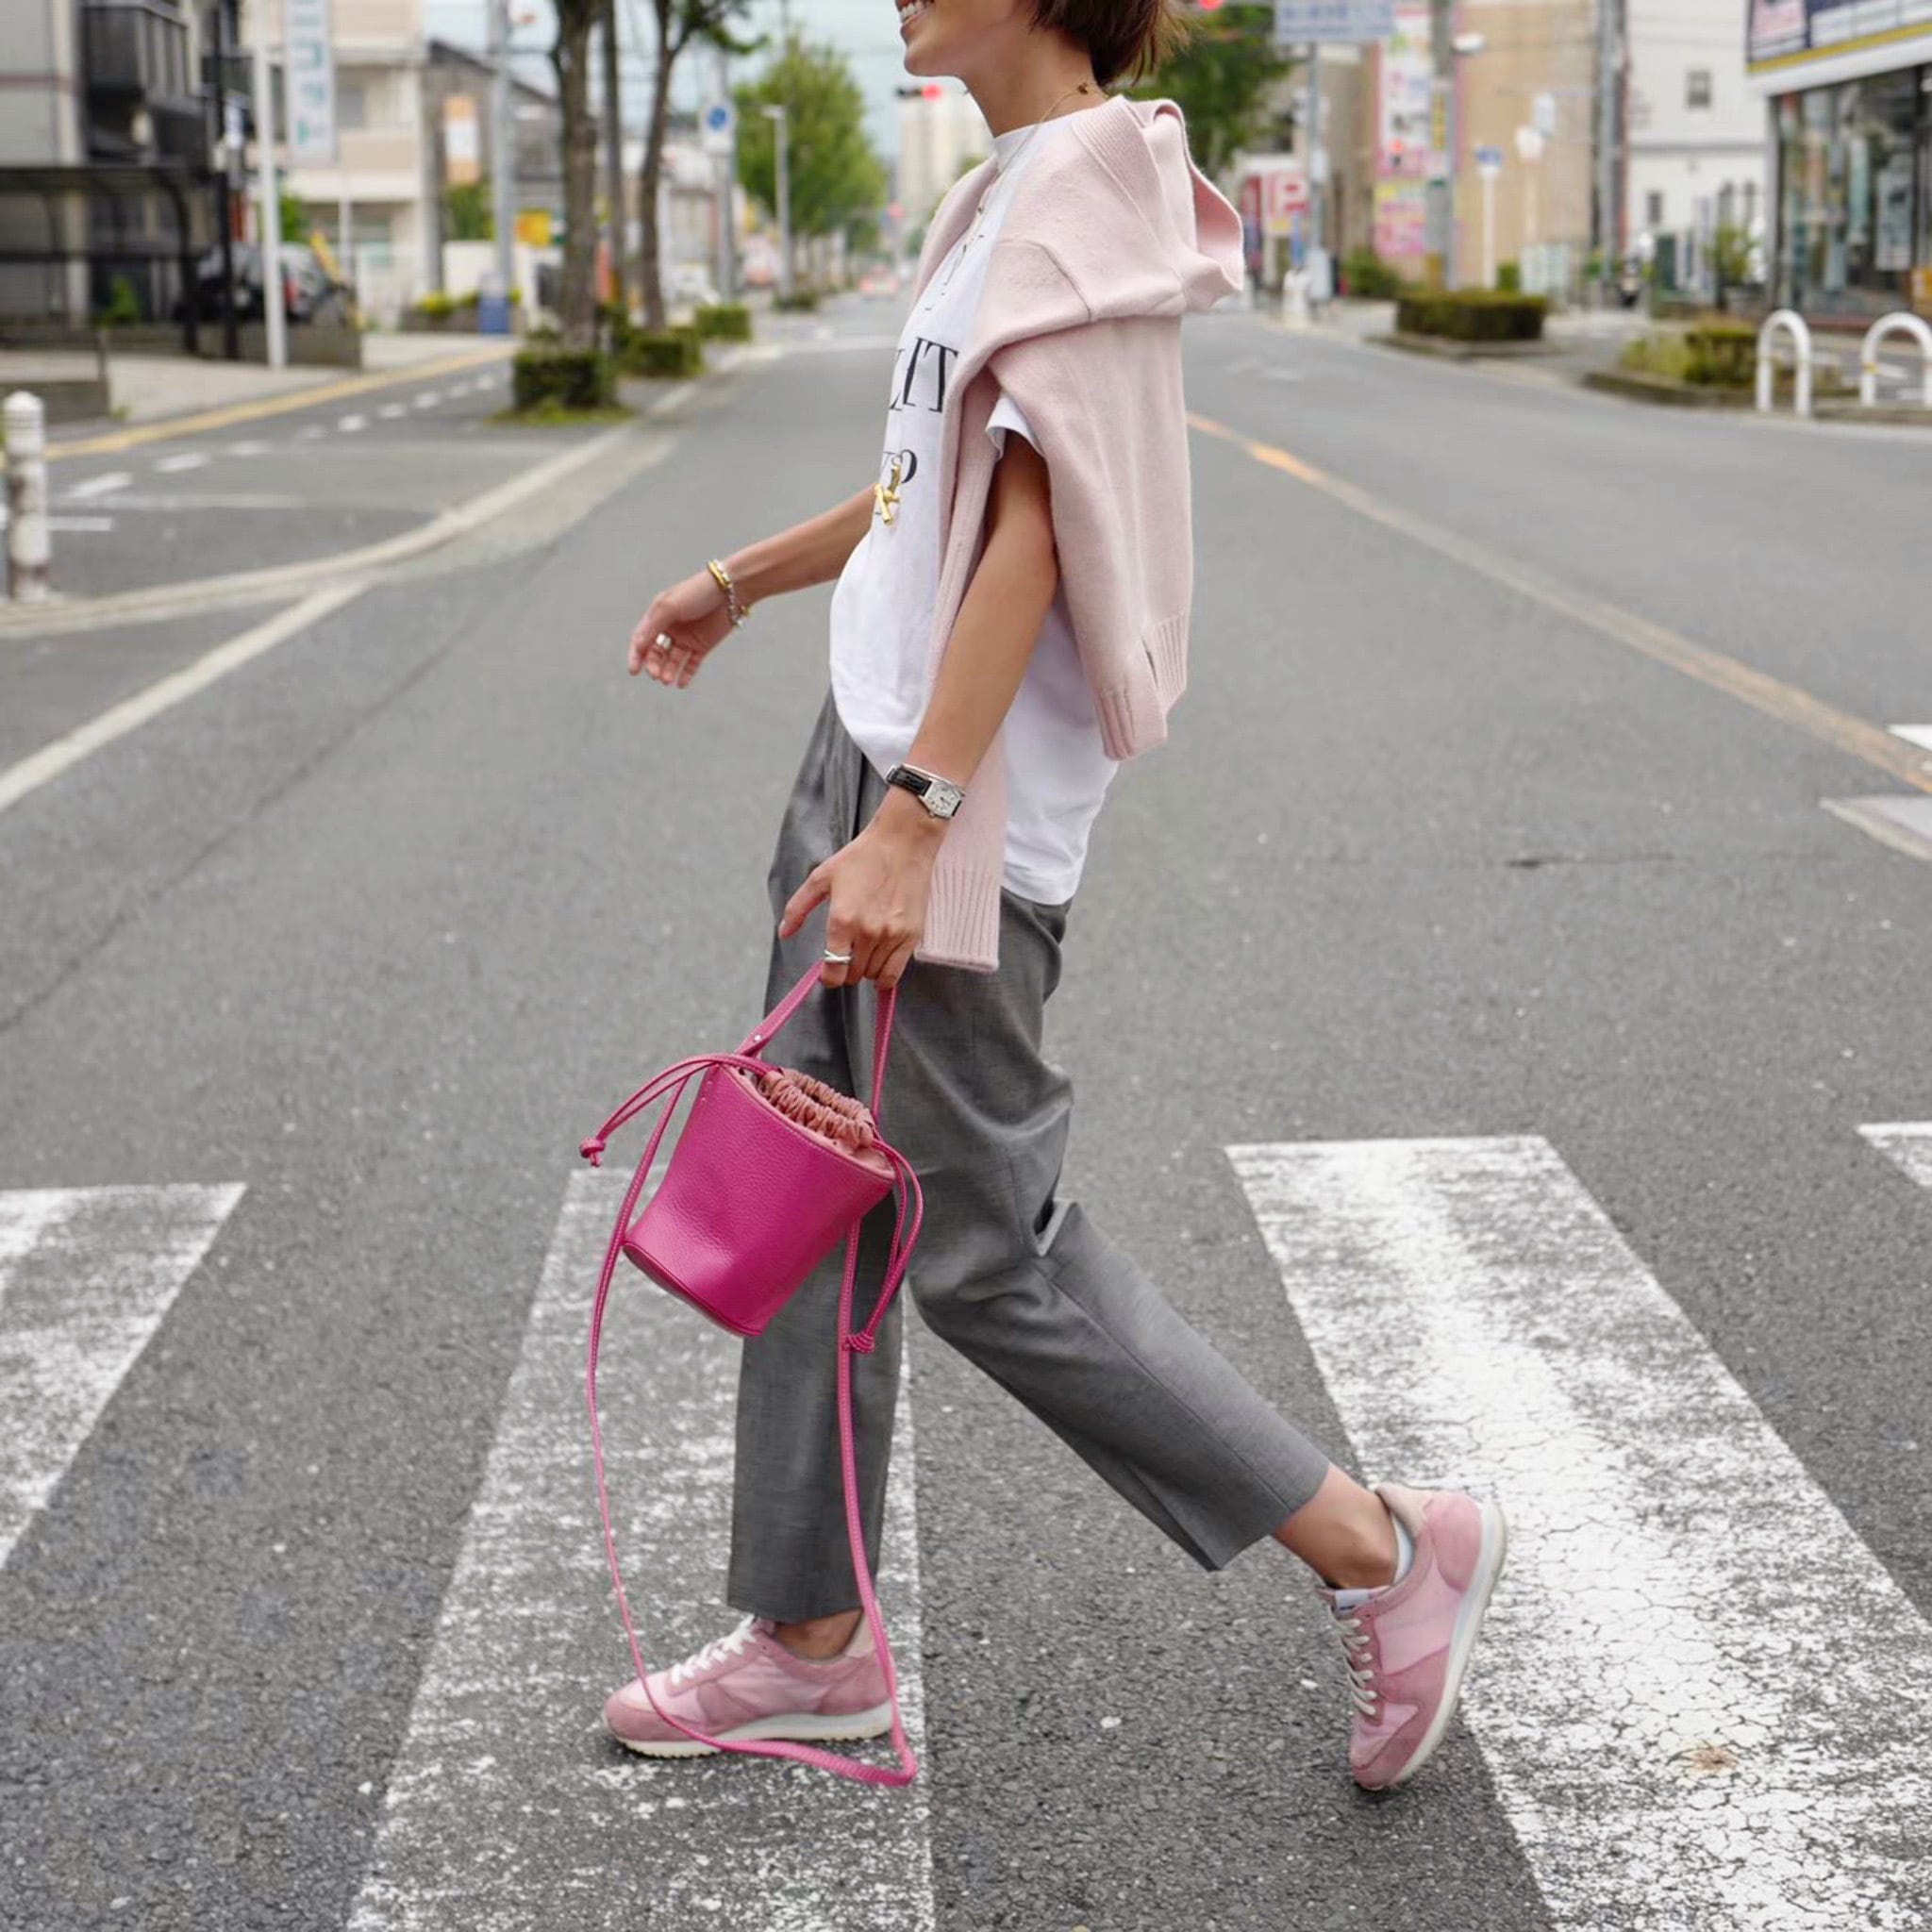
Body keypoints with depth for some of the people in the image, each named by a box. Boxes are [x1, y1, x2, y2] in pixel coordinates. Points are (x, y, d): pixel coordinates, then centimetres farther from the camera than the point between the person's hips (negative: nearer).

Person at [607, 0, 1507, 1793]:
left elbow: (1035, 523, -22)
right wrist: (742, 581, 35)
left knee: (981, 1250, -3)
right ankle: (811, 1641, 27)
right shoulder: (1002, 195, 14)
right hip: (866, 744, 10)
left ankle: (1385, 1552, 10)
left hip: (968, 802, -10)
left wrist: (917, 818, -27)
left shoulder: (1087, 186, -15)